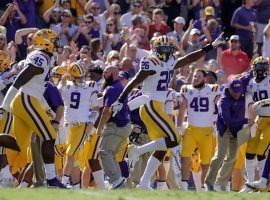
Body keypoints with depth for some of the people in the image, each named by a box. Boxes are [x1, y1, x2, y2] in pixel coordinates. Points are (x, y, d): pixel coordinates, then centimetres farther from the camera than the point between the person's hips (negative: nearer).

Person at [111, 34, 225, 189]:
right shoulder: (151, 64, -10)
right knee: (173, 140, -16)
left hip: (157, 108, 9)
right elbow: (134, 83, -14)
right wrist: (121, 100, -18)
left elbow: (190, 59, 24)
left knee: (162, 148, 8)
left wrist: (211, 46, 26)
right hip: (151, 106, -9)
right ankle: (138, 150, -11)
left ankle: (144, 184, 10)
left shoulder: (170, 63, 15)